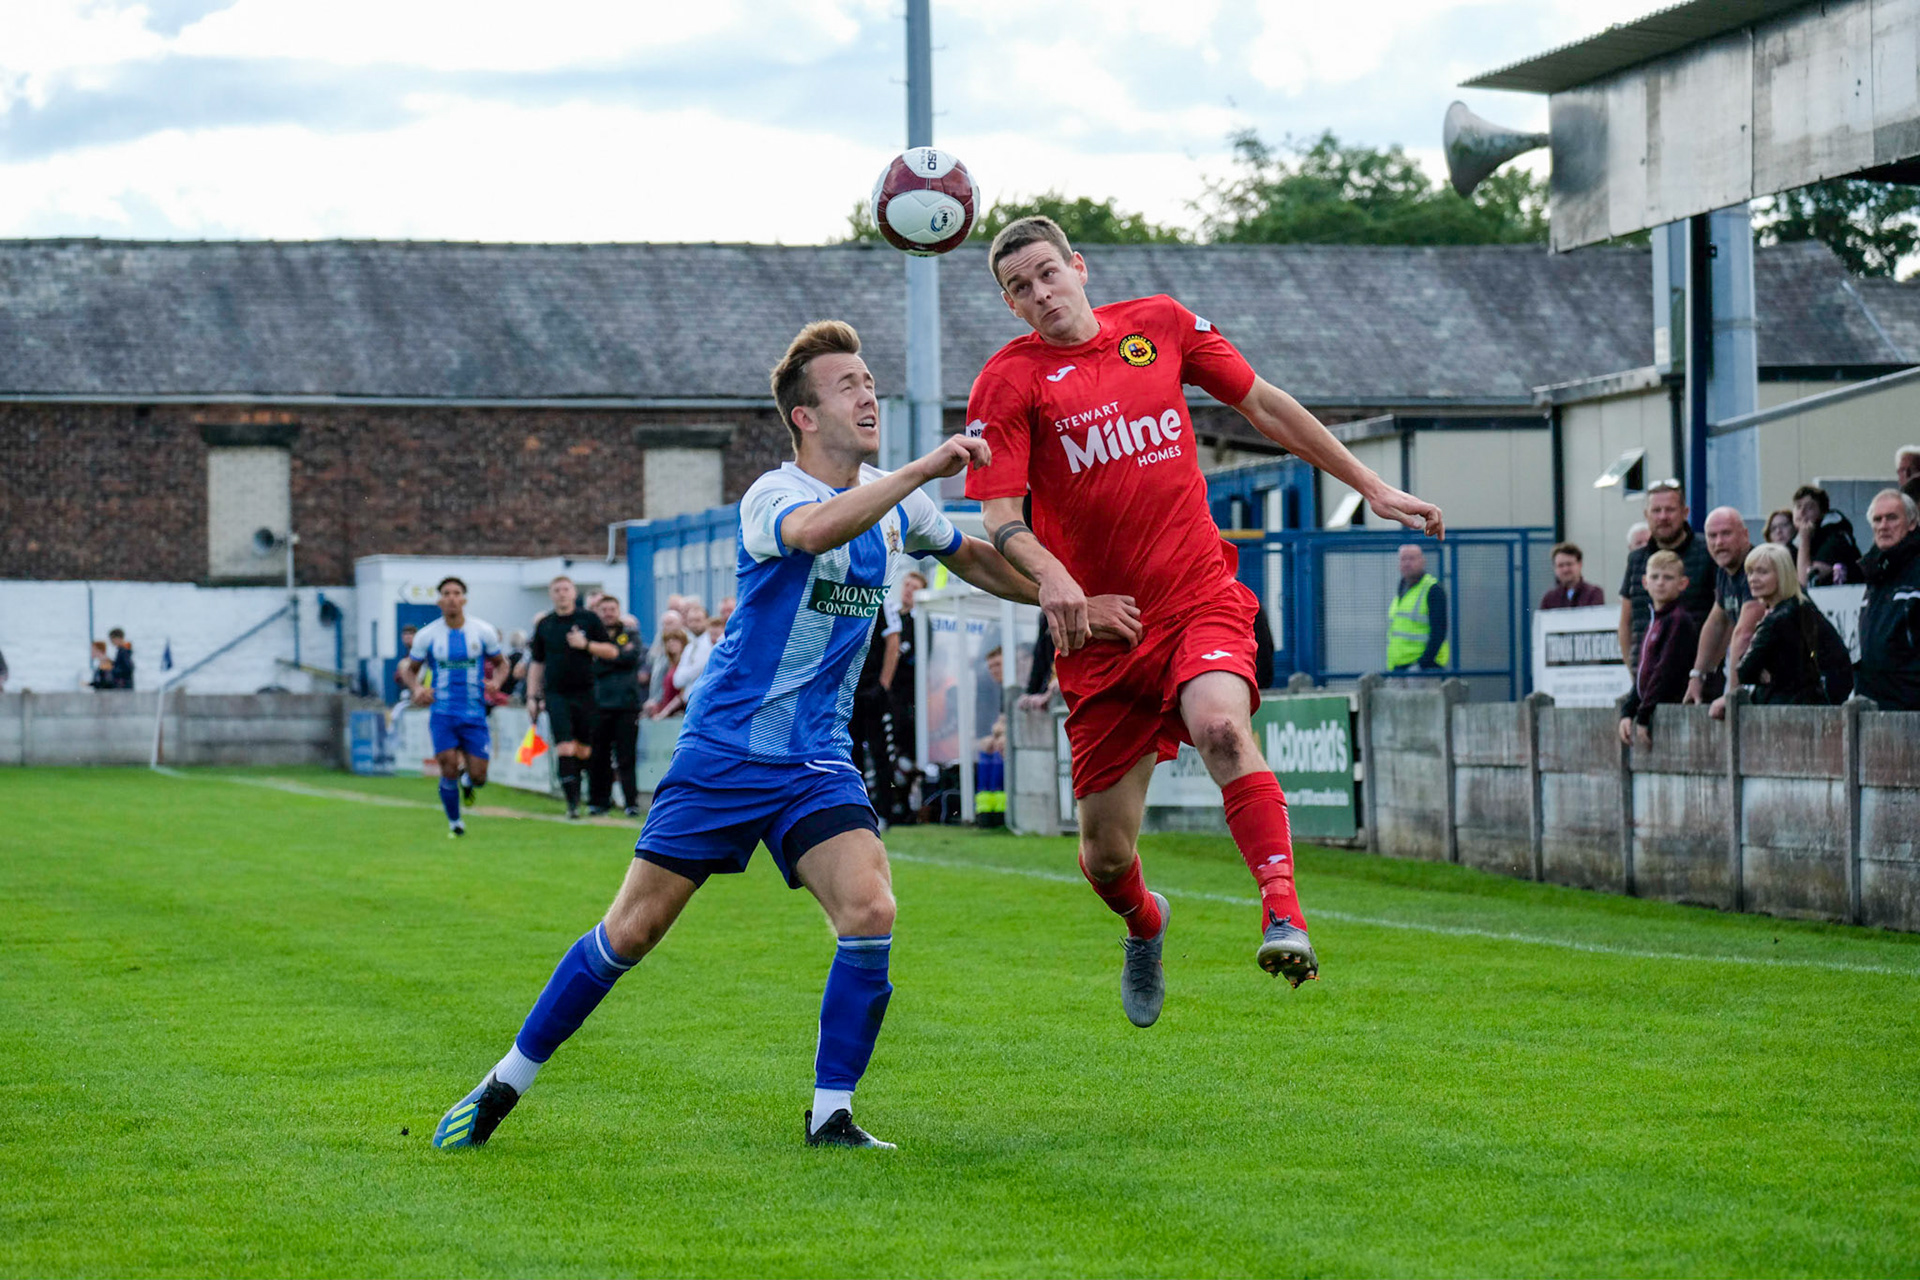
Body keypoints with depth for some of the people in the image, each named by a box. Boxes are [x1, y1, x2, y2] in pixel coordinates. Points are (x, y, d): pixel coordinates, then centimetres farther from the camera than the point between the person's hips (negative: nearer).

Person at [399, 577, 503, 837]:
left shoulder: (483, 632, -1)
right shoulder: (427, 635, -1)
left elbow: (499, 662, 12)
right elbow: (409, 669, 10)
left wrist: (496, 682, -10)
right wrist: (416, 688, -11)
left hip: (474, 714, 1)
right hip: (442, 712, -1)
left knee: (478, 776, -5)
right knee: (449, 770, -13)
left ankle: (469, 783, 34)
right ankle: (454, 821, 10)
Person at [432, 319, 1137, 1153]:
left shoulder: (895, 500, 6)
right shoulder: (771, 497, -14)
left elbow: (971, 557, 27)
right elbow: (817, 530, -39)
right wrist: (921, 471, -42)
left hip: (818, 762, 5)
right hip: (726, 748, -4)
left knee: (870, 911, -19)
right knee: (632, 930, -3)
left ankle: (831, 1115, -7)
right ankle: (502, 1088, 14)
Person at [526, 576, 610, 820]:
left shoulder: (588, 619, 4)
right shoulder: (544, 625, 8)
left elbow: (610, 651, 3)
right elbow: (537, 663, 14)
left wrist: (586, 645, -12)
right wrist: (532, 696, 8)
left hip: (584, 692, 0)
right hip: (555, 695, 0)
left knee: (583, 751, 3)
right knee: (564, 747, -12)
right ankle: (572, 802, -11)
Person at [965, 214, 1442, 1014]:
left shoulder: (1160, 325, 7)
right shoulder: (1009, 381, -2)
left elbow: (1263, 406, 18)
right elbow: (998, 518, -11)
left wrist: (1370, 487, 19)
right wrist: (1050, 576, -32)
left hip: (1200, 598, 0)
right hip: (1100, 625, 0)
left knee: (1221, 726, -34)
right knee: (1106, 852, 5)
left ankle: (1284, 918, -37)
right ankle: (1143, 924, 40)